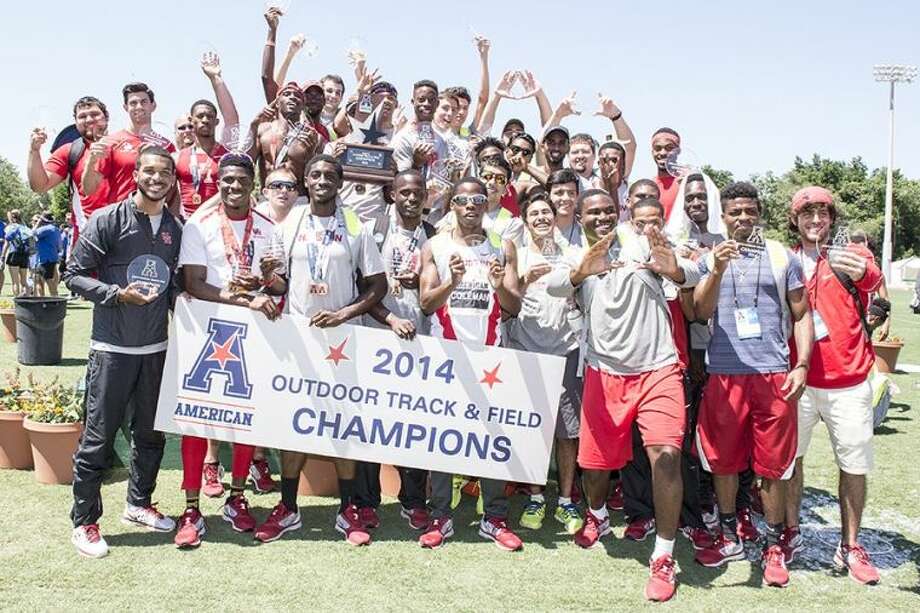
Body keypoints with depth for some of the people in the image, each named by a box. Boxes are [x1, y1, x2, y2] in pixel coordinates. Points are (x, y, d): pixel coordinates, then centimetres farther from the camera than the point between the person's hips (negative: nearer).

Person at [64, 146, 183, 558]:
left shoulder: (175, 229, 9)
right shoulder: (107, 221, -7)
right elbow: (74, 275, -7)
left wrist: (175, 298, 0)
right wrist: (118, 294, -19)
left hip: (156, 347, 5)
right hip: (112, 348, -5)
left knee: (151, 433, 14)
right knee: (98, 438, 0)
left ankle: (139, 504, 33)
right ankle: (84, 521, 14)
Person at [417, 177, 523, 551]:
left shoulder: (503, 247, 7)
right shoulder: (435, 247, 5)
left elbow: (514, 308, 2)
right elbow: (426, 303, -3)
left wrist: (499, 286, -19)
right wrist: (452, 281, -21)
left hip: (488, 352, 0)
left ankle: (495, 518, 9)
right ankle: (440, 517, 9)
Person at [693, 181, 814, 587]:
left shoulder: (782, 257, 7)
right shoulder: (709, 259, 8)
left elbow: (801, 315, 8)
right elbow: (701, 312, -4)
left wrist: (802, 364, -3)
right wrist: (717, 271, -19)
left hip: (774, 373, -1)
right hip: (724, 374, 1)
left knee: (774, 464, 4)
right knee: (723, 459, 9)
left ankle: (773, 547, 18)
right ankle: (729, 537, 26)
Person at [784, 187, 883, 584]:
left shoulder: (853, 255, 0)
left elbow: (874, 280, -23)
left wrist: (863, 274, -46)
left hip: (848, 381, -1)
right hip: (798, 380, 1)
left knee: (854, 465, 4)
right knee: (790, 457, 8)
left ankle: (850, 547, 17)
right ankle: (791, 534, 23)